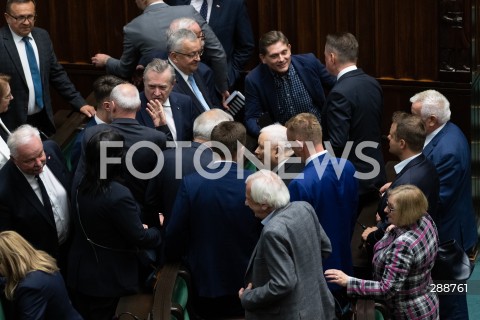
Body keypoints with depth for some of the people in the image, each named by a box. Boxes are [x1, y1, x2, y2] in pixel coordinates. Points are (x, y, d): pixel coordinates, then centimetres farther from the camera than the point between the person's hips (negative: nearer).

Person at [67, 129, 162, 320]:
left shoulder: (80, 186, -5)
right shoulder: (119, 196, -29)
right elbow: (139, 238, -21)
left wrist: (138, 227, 8)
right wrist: (160, 232, 0)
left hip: (79, 271, 6)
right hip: (107, 278, -6)